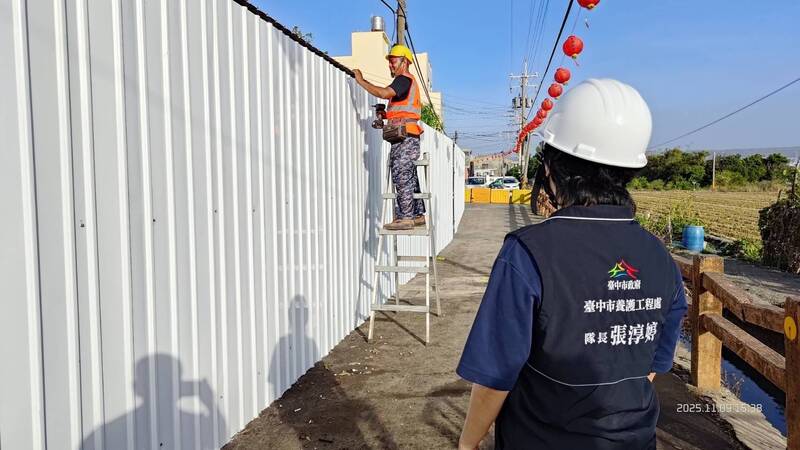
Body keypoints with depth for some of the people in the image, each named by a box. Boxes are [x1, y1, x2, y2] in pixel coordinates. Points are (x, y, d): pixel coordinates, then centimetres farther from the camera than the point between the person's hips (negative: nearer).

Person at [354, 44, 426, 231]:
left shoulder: (405, 79, -6)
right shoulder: (407, 82, 26)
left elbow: (384, 93, -24)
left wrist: (361, 81, -16)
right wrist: (387, 115, 15)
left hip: (405, 137, -10)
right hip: (406, 138, 10)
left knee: (401, 176, -11)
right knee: (410, 178, 11)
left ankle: (405, 218, -11)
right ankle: (418, 215, 15)